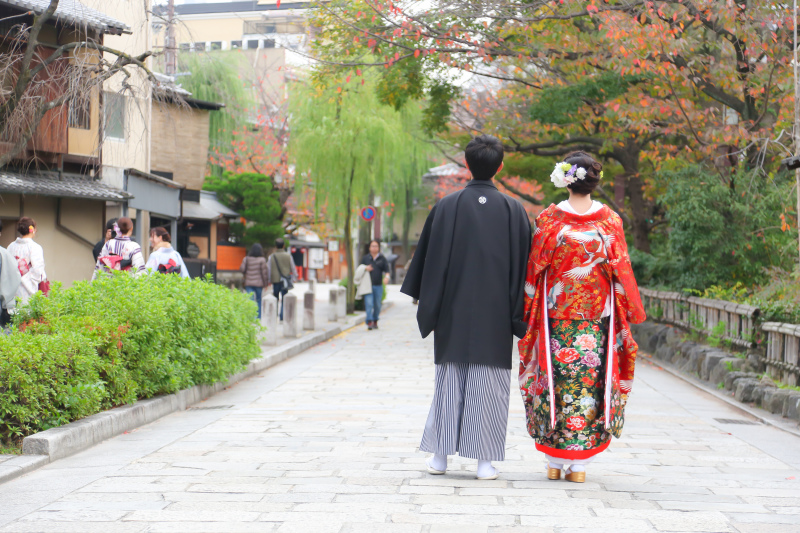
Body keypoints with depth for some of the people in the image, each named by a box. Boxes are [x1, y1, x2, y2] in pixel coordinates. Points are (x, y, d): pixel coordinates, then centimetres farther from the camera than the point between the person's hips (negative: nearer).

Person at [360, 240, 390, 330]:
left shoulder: (382, 258, 8)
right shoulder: (365, 258, 9)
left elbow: (386, 270, 3)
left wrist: (386, 277, -17)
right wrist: (365, 269, -8)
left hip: (378, 285, 1)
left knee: (377, 305, 6)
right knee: (369, 303, -12)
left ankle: (375, 322, 20)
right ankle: (369, 322, -16)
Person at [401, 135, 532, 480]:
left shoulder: (447, 207, -3)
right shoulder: (514, 210, -1)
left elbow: (429, 258, -1)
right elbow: (523, 264, 1)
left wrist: (428, 307, 7)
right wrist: (518, 315, 7)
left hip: (454, 310, 0)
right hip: (496, 315, 0)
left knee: (449, 380, 10)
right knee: (490, 383, 4)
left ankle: (440, 455, 13)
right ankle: (485, 461, 4)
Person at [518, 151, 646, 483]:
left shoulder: (549, 219, -6)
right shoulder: (610, 221, -3)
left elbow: (534, 269, -1)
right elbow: (621, 271, 1)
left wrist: (528, 312, 9)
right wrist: (631, 313, 11)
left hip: (555, 321, -1)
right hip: (598, 320, 1)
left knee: (555, 383, 7)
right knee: (590, 382, 6)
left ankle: (554, 462, 11)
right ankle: (579, 465, 9)